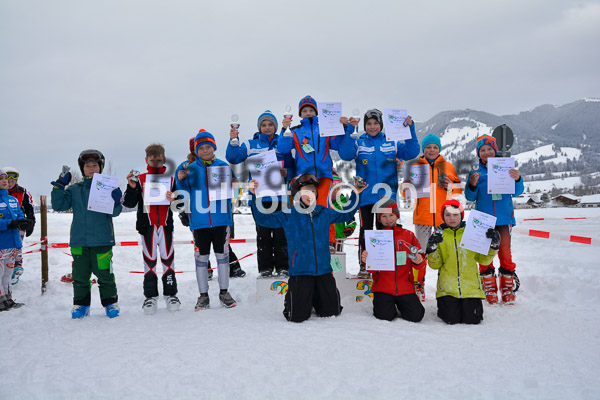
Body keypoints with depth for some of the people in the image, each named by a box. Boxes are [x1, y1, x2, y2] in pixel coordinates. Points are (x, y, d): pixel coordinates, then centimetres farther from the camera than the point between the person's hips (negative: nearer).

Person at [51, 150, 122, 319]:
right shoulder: (74, 189, 11)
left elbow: (114, 212, -3)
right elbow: (58, 205, 5)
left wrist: (116, 200, -23)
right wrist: (59, 186, -3)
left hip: (102, 240, -3)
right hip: (79, 240, 3)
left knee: (104, 273, 1)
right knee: (80, 275, 9)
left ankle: (110, 303, 14)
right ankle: (81, 304, 21)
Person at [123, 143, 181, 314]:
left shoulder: (170, 179, 6)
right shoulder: (140, 179, 4)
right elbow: (129, 203, 0)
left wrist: (174, 199, -16)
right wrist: (131, 187, -15)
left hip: (166, 225, 1)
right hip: (147, 226, 0)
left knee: (168, 259, 5)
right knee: (149, 260, 3)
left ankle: (171, 294, 15)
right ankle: (150, 296, 12)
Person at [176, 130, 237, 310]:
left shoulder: (224, 166, 4)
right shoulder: (192, 168, 5)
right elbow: (185, 191, 6)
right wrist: (181, 180, -11)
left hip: (221, 219, 0)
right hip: (199, 219, 0)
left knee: (222, 254, 7)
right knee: (201, 256, 6)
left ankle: (224, 292, 21)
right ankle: (203, 295, 17)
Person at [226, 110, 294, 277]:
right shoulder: (251, 144, 12)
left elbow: (292, 167, 11)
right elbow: (233, 158, 0)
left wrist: (286, 173, -10)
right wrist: (233, 141, -15)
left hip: (279, 194, 0)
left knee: (281, 232, 0)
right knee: (263, 233, 3)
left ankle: (282, 267, 9)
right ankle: (265, 268, 11)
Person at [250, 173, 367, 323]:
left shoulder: (325, 213, 8)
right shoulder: (288, 216, -1)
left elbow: (347, 214, 22)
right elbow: (263, 219, -3)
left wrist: (355, 195, 13)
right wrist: (255, 196, -12)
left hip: (324, 270, 3)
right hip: (300, 272, -3)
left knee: (332, 312, 8)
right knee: (297, 316, -4)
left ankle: (314, 299, 38)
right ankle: (291, 298, 30)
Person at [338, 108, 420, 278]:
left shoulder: (391, 143, 8)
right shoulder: (358, 143, 3)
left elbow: (411, 152, -1)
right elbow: (345, 154, -14)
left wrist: (410, 129, -8)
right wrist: (348, 130, -20)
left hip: (387, 195, 2)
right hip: (366, 196, -1)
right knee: (366, 231, 4)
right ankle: (364, 266, 13)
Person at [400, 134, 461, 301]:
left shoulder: (448, 166, 9)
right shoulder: (416, 166, 8)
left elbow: (460, 189, 10)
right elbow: (407, 193, 8)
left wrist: (450, 187, -11)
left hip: (443, 216, 0)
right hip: (422, 216, 0)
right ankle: (418, 285, 13)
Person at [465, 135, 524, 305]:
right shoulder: (475, 171, 7)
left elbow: (517, 192, 1)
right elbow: (471, 197, 6)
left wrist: (517, 179, -18)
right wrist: (472, 185, -13)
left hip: (503, 217, 0)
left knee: (505, 251, 0)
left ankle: (508, 287, 13)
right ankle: (489, 287, 15)